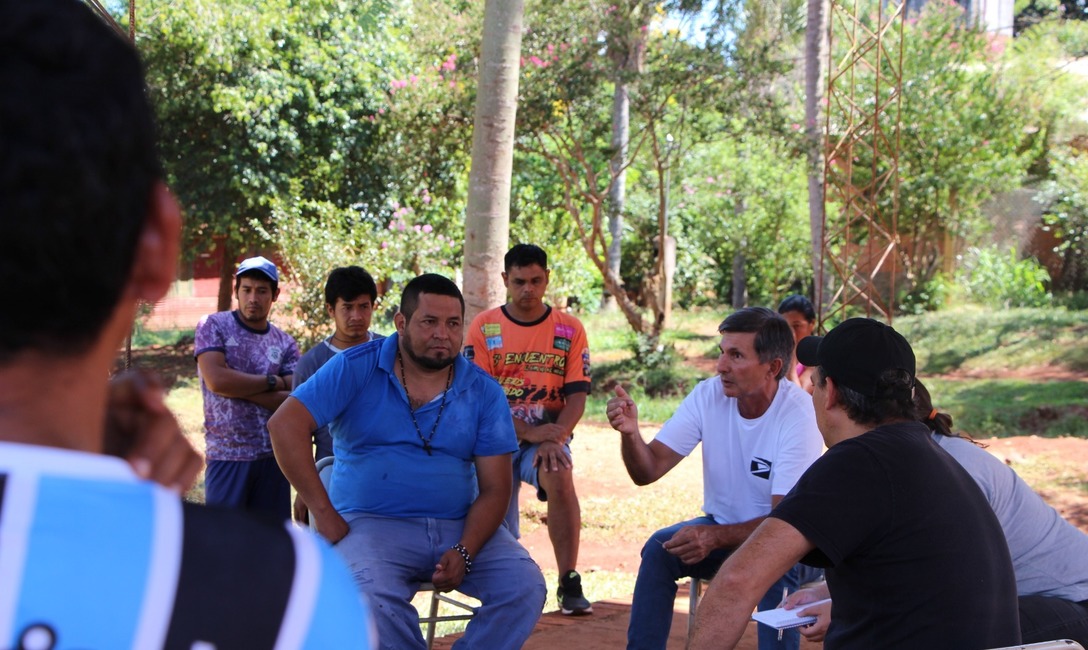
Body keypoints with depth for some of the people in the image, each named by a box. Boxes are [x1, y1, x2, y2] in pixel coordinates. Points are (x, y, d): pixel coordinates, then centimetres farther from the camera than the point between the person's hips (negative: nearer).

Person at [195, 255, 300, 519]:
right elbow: (216, 380, -15)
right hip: (227, 455, -3)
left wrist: (239, 387, -12)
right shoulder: (213, 326, 1)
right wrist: (274, 382, -6)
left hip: (273, 455, 3)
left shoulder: (285, 344, 8)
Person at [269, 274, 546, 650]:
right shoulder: (356, 369, -1)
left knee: (524, 587, -21)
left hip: (461, 527, 3)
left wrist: (464, 552, -16)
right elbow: (286, 425, -9)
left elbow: (494, 488, 2)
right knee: (373, 596, -34)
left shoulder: (483, 392, 5)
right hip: (373, 522, -3)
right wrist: (324, 515, -13)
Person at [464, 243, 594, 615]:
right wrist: (530, 433, -18)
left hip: (549, 436, -1)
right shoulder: (484, 328, -2)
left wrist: (554, 438, -20)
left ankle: (569, 584, -28)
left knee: (559, 476, -32)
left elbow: (577, 395, -2)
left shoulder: (569, 329, 1)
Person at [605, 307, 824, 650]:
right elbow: (648, 471, -11)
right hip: (721, 527, 4)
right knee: (659, 549, -22)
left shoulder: (799, 414, -23)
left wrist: (715, 537, -39)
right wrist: (630, 433, -33)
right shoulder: (709, 394, -11)